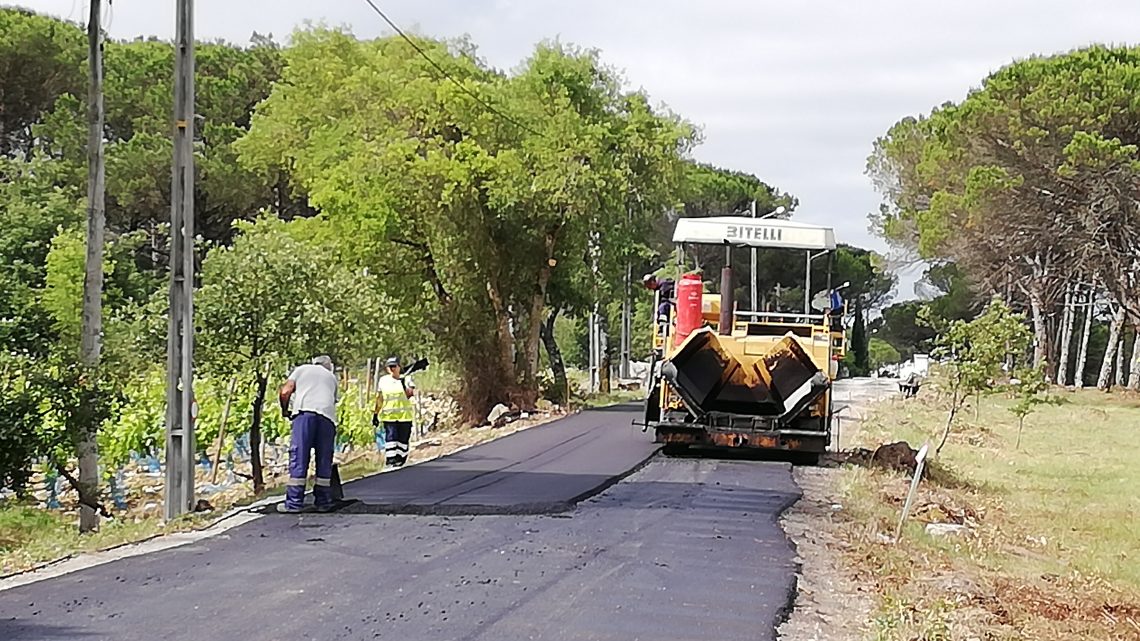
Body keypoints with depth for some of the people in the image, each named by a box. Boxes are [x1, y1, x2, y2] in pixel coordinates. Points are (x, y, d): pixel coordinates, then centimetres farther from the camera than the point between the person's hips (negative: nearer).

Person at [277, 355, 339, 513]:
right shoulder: (332, 377, 33)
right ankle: (323, 503, 13)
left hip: (305, 411, -2)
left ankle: (294, 503, -5)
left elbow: (285, 392, 12)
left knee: (298, 458, -2)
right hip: (327, 415, 2)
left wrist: (284, 411, 27)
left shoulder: (301, 369, 24)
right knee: (324, 460, 10)